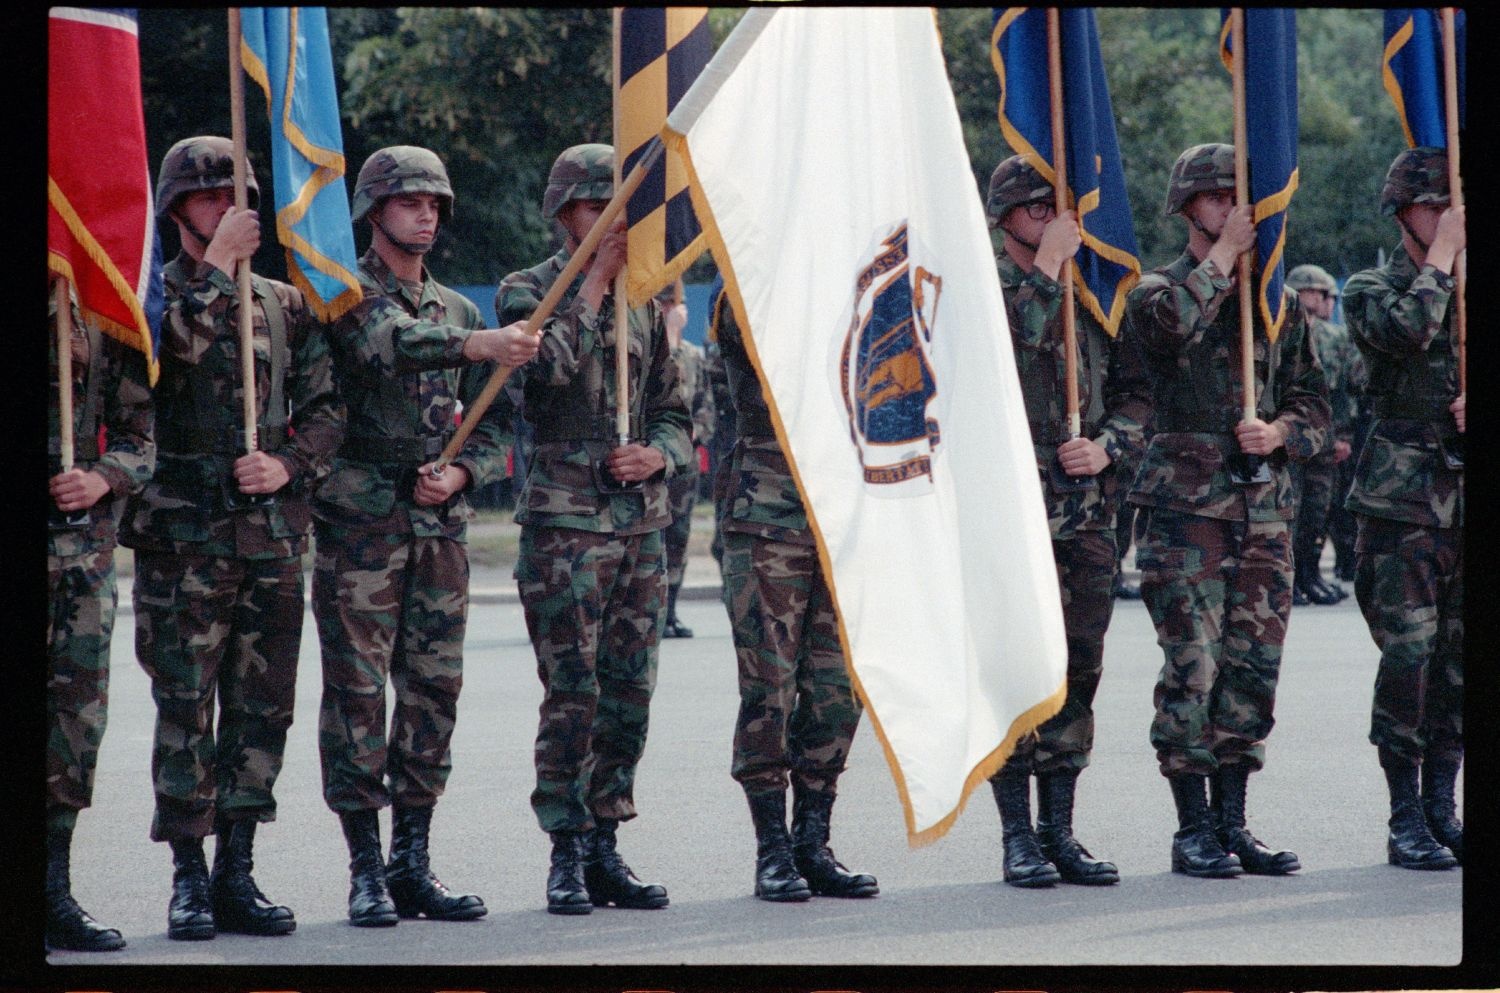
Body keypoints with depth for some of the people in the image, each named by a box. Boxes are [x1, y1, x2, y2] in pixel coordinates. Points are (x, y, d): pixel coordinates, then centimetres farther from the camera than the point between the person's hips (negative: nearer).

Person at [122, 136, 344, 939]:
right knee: (185, 707, -3)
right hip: (183, 534, -4)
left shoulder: (284, 304, 13)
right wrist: (215, 267, -16)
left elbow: (326, 408, 12)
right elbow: (170, 347, -22)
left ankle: (237, 872, 12)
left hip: (273, 535, 4)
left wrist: (289, 464, -6)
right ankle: (190, 879, 2)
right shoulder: (156, 294, 1)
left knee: (261, 706, 5)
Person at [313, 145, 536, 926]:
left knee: (433, 691, 5)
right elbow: (386, 342, -25)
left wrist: (462, 473, -4)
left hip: (440, 522, 5)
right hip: (360, 518, -5)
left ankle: (414, 863, 11)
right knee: (358, 690, -5)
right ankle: (366, 868, -2)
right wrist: (473, 346, -41)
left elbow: (494, 423, 17)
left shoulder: (459, 310, 17)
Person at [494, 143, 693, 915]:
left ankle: (604, 848, 13)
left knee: (630, 692, 5)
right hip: (564, 520, -5)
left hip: (641, 520, 5)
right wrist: (594, 282, -13)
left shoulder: (646, 302, 15)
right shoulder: (528, 291, 0)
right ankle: (567, 856, -1)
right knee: (573, 693, -8)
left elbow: (672, 411, 18)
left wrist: (658, 455, -4)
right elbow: (547, 367, -20)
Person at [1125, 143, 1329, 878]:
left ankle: (1232, 822, 12)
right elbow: (1170, 323, -23)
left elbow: (1313, 398, 16)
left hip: (1265, 505, 5)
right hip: (1186, 504, -5)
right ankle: (1194, 829, -1)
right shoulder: (1160, 289, 2)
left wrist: (1282, 432, -5)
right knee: (1193, 667, -7)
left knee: (1252, 668, 5)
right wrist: (1225, 252, -14)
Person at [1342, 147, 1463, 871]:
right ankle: (1406, 819, -2)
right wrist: (1441, 256, -9)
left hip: (1467, 498, 5)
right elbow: (1408, 328, -20)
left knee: (1459, 658, 5)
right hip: (1402, 502, -4)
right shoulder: (1370, 291, 2)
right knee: (1408, 655, -8)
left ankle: (1442, 810, 13)